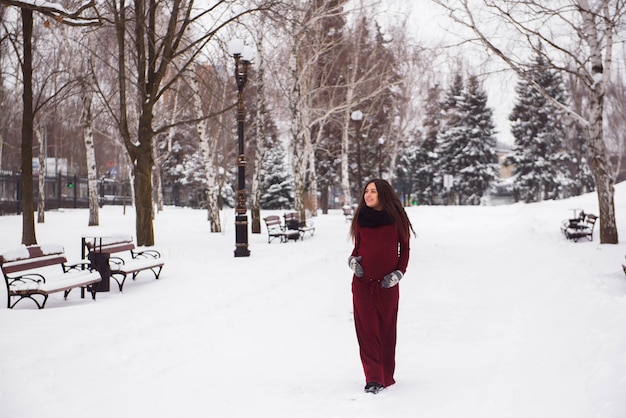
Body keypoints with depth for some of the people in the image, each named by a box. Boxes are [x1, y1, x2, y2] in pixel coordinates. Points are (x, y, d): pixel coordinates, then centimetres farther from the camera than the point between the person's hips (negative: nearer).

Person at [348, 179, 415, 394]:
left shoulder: (396, 218, -1)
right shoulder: (361, 218, 6)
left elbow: (405, 249, 6)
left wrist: (399, 273, -4)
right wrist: (352, 259, -2)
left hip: (387, 285, -2)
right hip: (362, 282, 2)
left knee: (387, 330, 4)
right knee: (367, 330, -3)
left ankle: (386, 376, 14)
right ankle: (373, 378, -2)